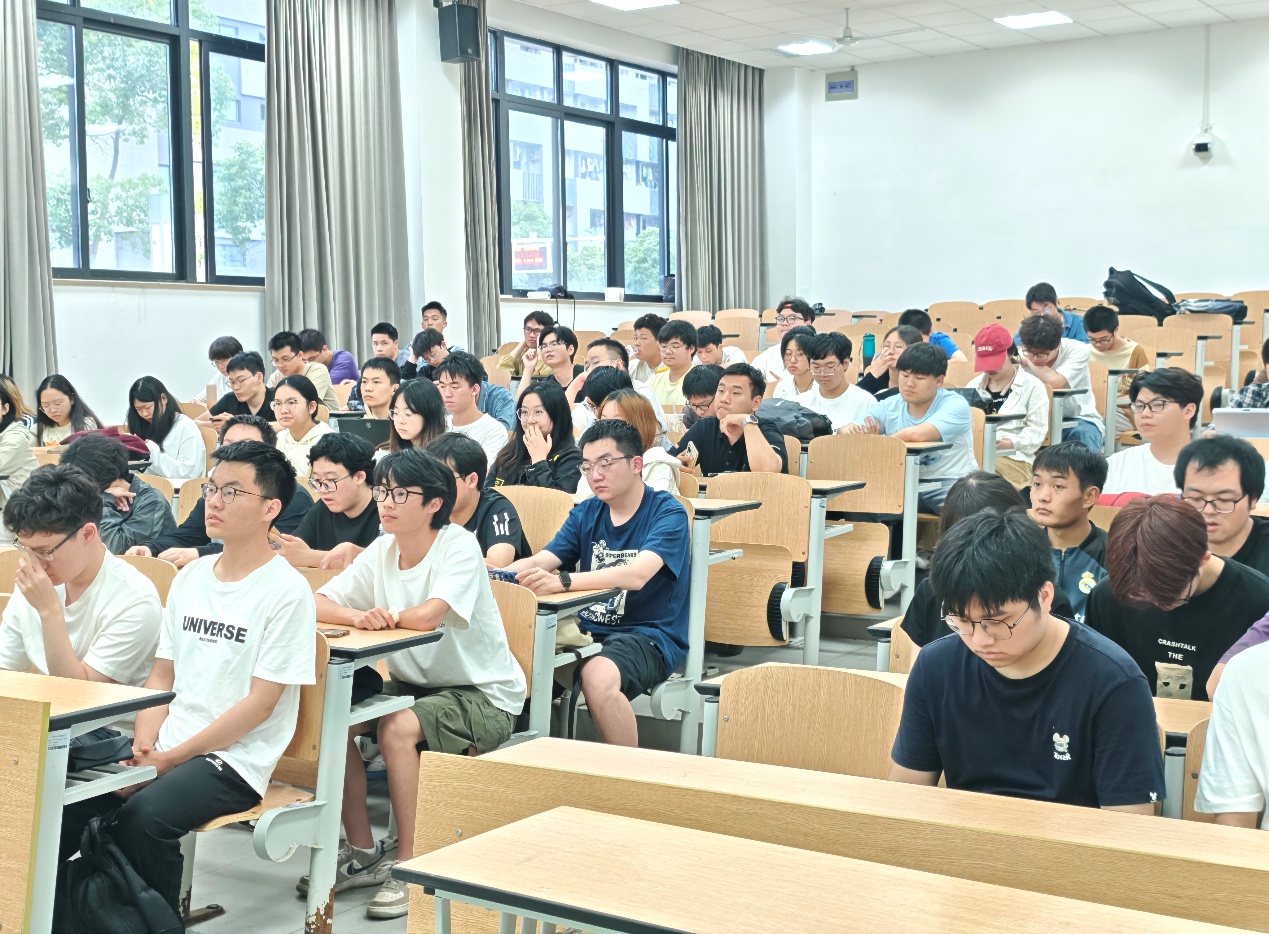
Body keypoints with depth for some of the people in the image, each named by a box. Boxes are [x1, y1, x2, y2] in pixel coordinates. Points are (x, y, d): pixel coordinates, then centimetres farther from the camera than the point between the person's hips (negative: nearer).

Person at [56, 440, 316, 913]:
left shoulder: (286, 590, -9)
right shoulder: (189, 577, 12)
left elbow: (260, 703, -12)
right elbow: (162, 674, 15)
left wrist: (172, 758, -13)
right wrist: (143, 745, -2)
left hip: (234, 759, -6)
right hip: (163, 748, 6)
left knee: (142, 818, -31)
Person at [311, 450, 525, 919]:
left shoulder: (460, 546, -19)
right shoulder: (381, 551, 0)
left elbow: (427, 616, -33)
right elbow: (318, 604, -7)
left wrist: (386, 616, -13)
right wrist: (358, 617, -28)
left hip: (483, 695, -7)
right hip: (413, 684, 7)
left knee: (398, 728, -30)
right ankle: (362, 853, 4)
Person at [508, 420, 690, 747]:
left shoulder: (667, 513, -7)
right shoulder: (586, 513, 13)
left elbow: (637, 575, -25)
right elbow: (540, 560, -1)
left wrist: (563, 582, -39)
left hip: (649, 635, -6)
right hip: (589, 630, 6)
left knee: (599, 675, -36)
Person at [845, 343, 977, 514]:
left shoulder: (954, 405, -10)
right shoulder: (888, 408, 7)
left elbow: (919, 434, -28)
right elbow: (847, 430, 0)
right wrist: (853, 431, -26)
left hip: (951, 484, -4)